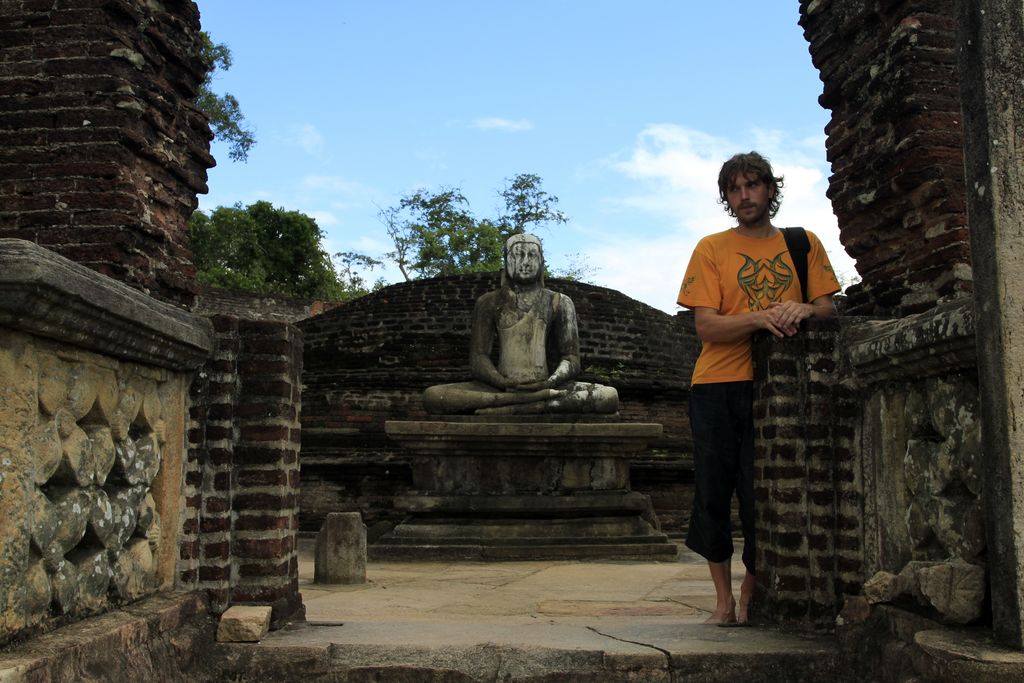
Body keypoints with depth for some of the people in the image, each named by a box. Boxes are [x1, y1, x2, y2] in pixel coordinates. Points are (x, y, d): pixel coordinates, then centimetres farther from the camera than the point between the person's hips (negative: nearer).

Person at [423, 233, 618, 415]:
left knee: (609, 395, -28)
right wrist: (504, 383, -19)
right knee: (432, 396, -29)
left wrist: (549, 382, -17)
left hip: (543, 386, 0)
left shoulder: (559, 303, 13)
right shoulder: (489, 303, 11)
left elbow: (571, 357, 7)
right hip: (499, 387, 0)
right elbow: (477, 360, 3)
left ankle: (508, 408, -35)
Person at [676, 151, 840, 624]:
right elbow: (706, 325, -4)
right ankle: (723, 598, 16)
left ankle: (751, 590, 20)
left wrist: (802, 309, -15)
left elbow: (828, 309, 8)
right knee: (713, 492, 2)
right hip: (717, 385, 0)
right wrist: (761, 317, -19)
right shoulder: (711, 248, 5)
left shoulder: (804, 244, 11)